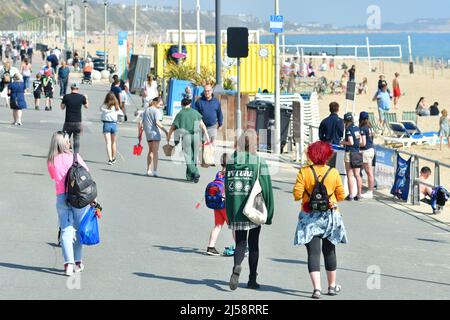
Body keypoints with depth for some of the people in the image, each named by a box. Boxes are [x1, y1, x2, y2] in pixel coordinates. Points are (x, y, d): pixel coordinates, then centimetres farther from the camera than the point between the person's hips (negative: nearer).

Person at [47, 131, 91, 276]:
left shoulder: (51, 161, 5)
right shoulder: (74, 157, 0)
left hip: (61, 197, 1)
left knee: (66, 230, -1)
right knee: (79, 229, 11)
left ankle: (68, 264, -13)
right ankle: (78, 262, 15)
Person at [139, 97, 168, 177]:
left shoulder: (145, 110, 13)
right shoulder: (157, 111, -8)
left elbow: (140, 123, 10)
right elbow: (157, 122, -20)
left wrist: (139, 133, 16)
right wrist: (165, 131, -20)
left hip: (148, 133, 6)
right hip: (155, 133, -6)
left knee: (151, 151, 17)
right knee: (155, 151, -5)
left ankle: (149, 170, 17)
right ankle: (155, 170, -11)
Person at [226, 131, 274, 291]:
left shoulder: (231, 160, 1)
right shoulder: (259, 162, -9)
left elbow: (227, 186, 3)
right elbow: (266, 187, -9)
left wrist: (230, 212, 10)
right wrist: (269, 213, -2)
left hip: (236, 210, 2)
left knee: (240, 242, 8)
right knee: (253, 243, 12)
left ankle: (237, 267, -21)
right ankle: (252, 279, 16)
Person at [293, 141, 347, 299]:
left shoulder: (304, 172, -10)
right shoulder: (334, 173, -6)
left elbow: (297, 194, -12)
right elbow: (341, 195, -1)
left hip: (309, 217, -1)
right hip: (330, 216, 1)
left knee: (313, 252, -1)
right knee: (329, 251, 17)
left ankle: (317, 287, -13)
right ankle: (332, 286, 27)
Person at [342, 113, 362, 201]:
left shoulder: (348, 130, -13)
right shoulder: (357, 129, 8)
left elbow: (351, 142, -19)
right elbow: (360, 141, 12)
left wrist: (344, 142, -2)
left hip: (350, 153, -7)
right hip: (357, 152, 7)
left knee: (350, 175, -2)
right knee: (357, 175, 10)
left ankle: (350, 195, -2)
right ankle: (359, 194, 11)